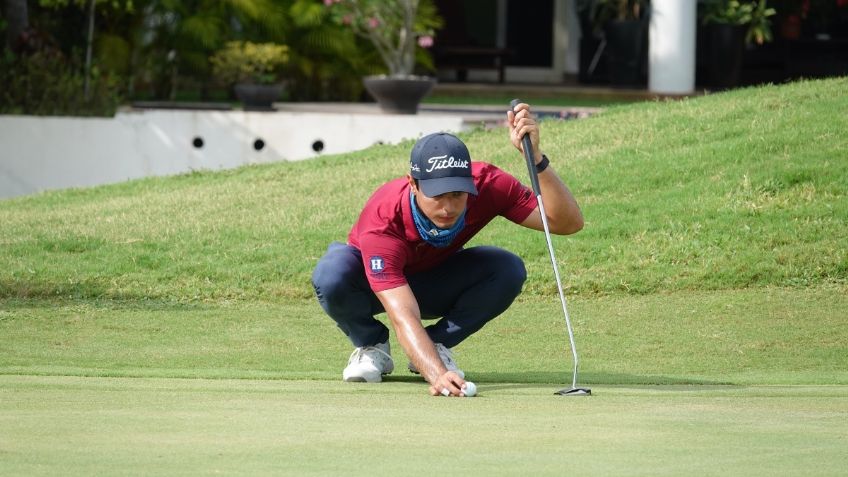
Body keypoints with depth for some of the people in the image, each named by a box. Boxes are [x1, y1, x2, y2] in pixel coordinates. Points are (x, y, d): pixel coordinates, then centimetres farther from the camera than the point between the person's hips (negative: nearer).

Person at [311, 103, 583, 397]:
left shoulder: (489, 185, -31)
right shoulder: (381, 221, -41)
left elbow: (568, 223, -36)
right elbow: (404, 318, -48)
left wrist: (535, 157, -50)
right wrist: (437, 375, -65)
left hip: (436, 280, 3)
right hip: (372, 278, -3)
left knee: (509, 270, -28)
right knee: (331, 276, -39)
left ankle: (438, 345, -4)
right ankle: (371, 347, -6)